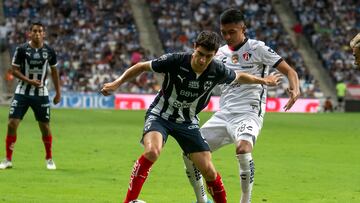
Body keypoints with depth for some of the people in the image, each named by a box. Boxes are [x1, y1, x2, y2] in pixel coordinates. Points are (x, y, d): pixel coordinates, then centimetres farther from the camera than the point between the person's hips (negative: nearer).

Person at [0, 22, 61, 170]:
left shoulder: (49, 51, -1)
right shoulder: (21, 49, -7)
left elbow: (54, 72, 11)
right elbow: (14, 70, -3)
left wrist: (58, 93, 10)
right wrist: (29, 80, -18)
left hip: (41, 94, 1)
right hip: (22, 92, -1)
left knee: (45, 127, 3)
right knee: (12, 124, -9)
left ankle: (49, 159, 22)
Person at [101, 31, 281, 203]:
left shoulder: (218, 71, -14)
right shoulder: (175, 61, -24)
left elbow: (239, 77, 10)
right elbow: (142, 67, -11)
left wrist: (263, 81, 18)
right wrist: (117, 83, -15)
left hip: (187, 122, 3)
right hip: (160, 115, -3)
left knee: (208, 170, -4)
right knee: (152, 151, -33)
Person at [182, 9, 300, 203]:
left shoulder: (257, 48, -4)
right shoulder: (222, 52, 13)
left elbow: (289, 71, -7)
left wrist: (295, 88, -27)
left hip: (248, 113, -6)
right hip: (223, 114, 6)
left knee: (243, 148, -36)